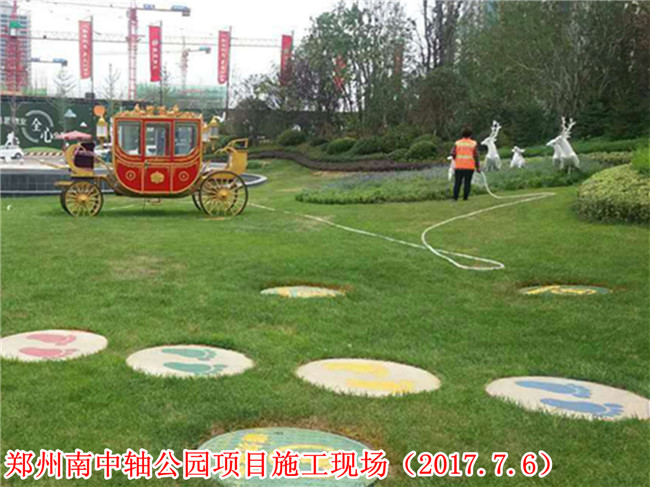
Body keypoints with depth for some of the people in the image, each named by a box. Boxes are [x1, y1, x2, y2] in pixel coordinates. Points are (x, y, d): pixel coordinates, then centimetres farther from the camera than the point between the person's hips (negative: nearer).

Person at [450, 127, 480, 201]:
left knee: (457, 183, 6)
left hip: (459, 166, 1)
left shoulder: (457, 143, 1)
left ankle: (455, 198, 1)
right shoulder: (474, 144, -1)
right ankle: (465, 198, 1)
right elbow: (476, 156, -4)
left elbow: (453, 154, -4)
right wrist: (478, 167, 2)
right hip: (469, 167, -1)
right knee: (467, 183, 5)